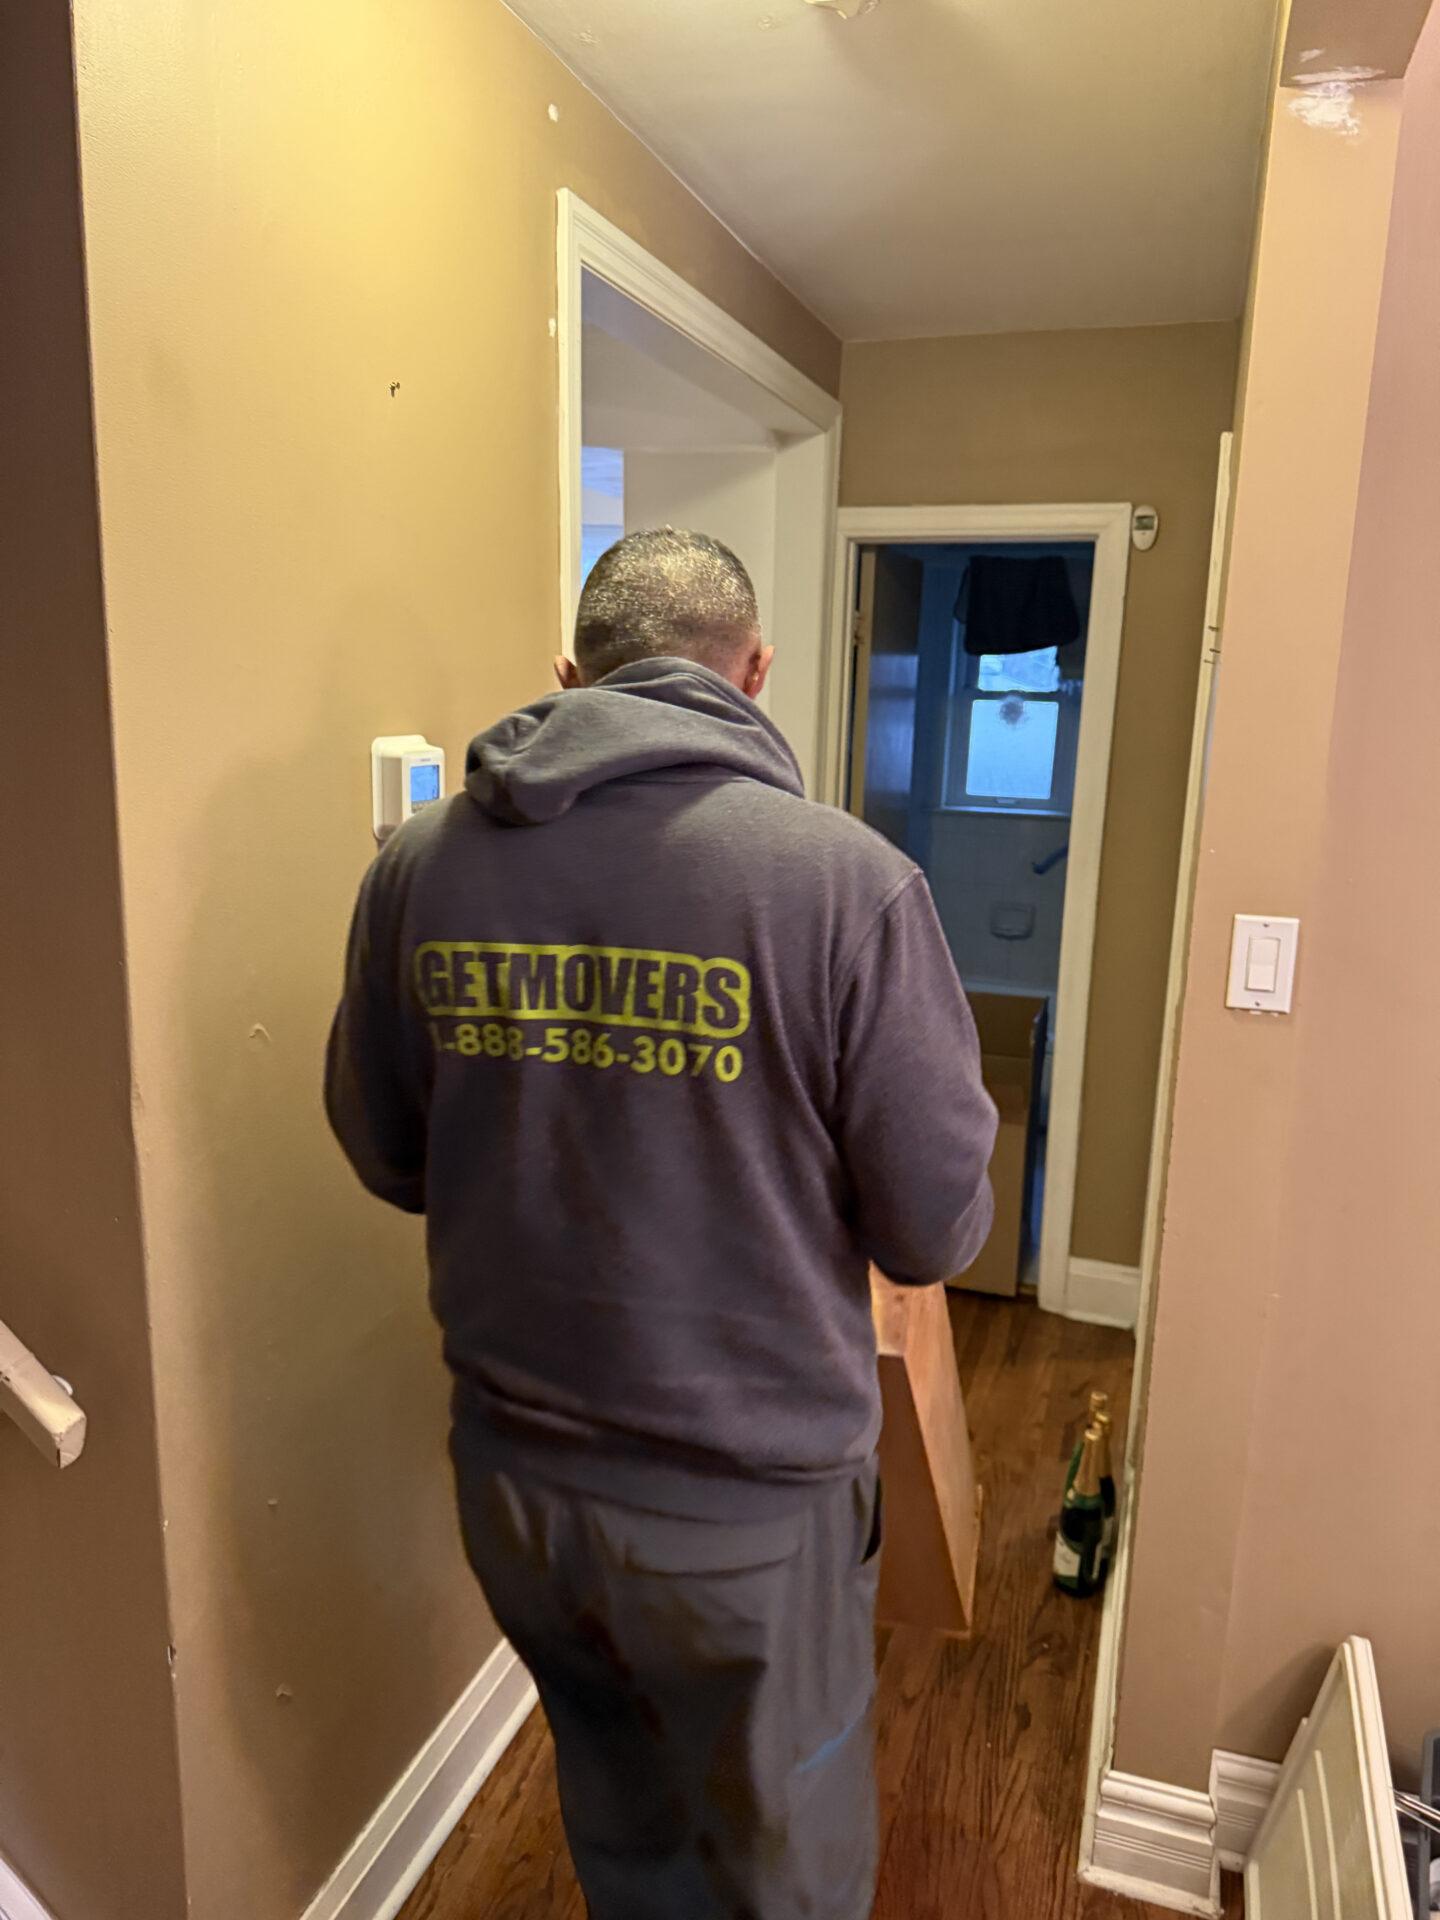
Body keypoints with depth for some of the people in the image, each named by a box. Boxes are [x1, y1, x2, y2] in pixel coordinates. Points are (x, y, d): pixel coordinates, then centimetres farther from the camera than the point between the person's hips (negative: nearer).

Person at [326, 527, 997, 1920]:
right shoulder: (848, 877, -20)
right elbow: (936, 1231, -14)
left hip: (511, 1474, 4)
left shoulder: (420, 863, -8)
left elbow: (386, 1157, 4)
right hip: (751, 1501, -3)